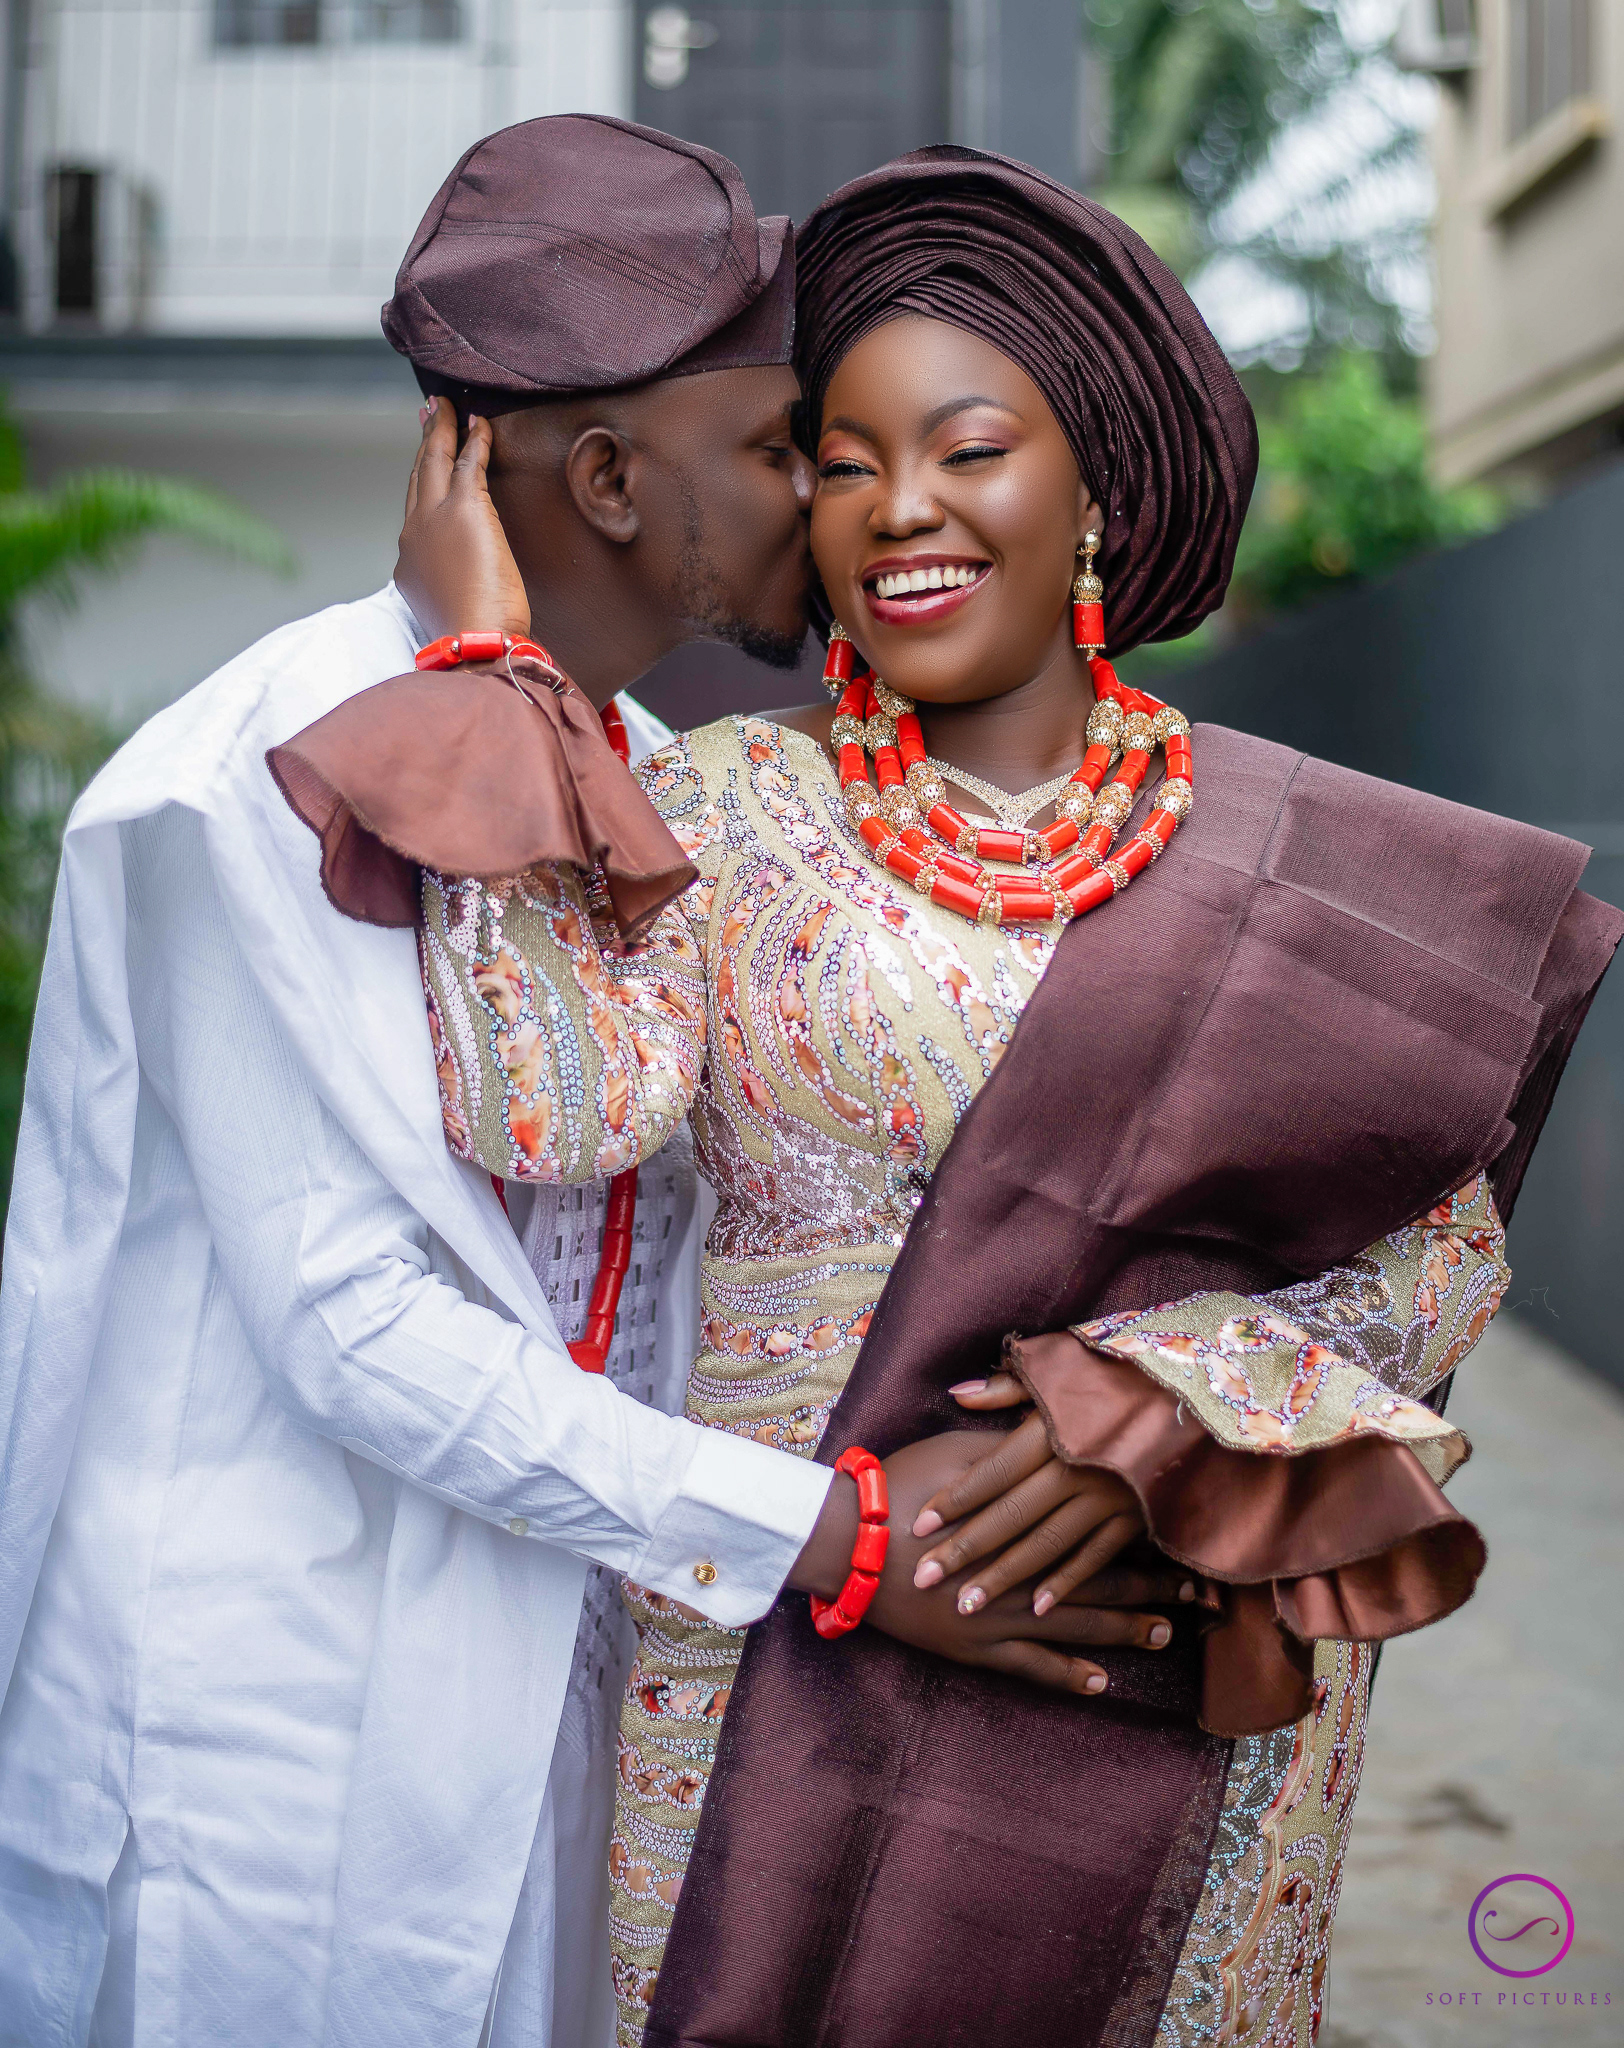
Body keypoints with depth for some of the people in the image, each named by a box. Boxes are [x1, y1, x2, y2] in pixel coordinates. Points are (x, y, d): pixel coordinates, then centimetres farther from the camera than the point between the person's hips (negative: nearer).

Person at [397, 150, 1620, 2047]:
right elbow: (552, 1100, -18)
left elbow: (1438, 1240, -2)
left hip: (1174, 1658, 1)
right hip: (778, 1652, -1)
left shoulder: (1286, 856, 2)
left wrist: (1174, 1408, -19)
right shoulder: (726, 805, -1)